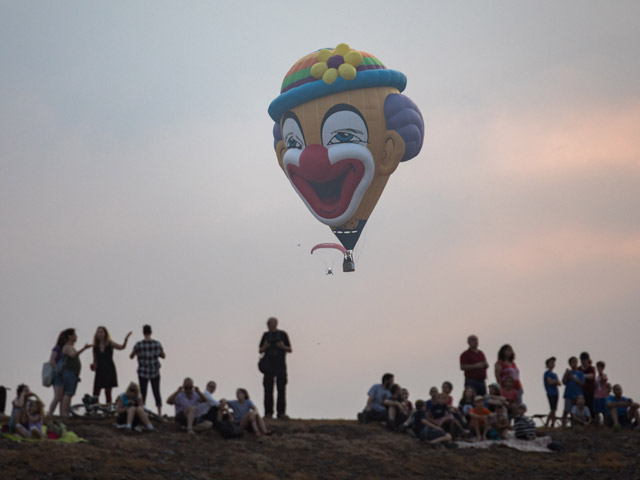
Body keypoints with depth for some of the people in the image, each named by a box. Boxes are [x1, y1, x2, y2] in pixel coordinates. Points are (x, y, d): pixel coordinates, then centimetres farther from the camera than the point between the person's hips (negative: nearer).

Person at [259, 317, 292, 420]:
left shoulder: (282, 334, 5)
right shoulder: (266, 335, 11)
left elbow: (290, 349, 7)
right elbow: (260, 350, 14)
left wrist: (283, 346, -12)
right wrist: (265, 347, -7)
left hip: (280, 366, -2)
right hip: (269, 367, 2)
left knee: (281, 389, -5)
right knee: (268, 390, -3)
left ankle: (281, 412, -3)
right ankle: (268, 412, 1)